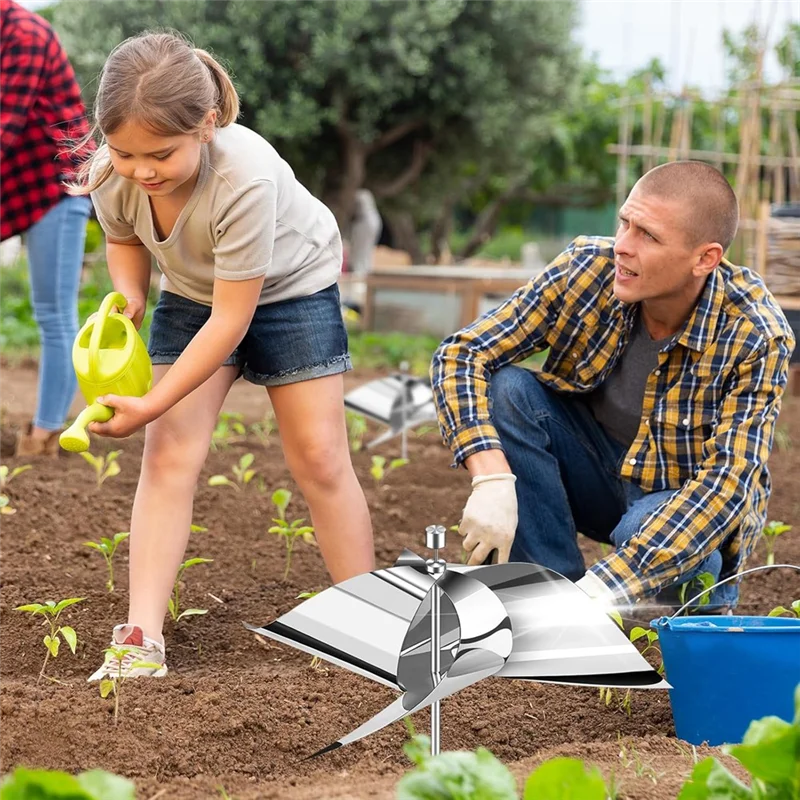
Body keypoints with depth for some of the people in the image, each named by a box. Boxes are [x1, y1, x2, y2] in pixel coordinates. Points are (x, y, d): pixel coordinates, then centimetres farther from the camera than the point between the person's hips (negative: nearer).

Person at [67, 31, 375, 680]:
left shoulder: (247, 178, -41)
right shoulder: (111, 176, -26)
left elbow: (231, 318, -34)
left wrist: (152, 404, -33)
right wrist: (127, 295, -19)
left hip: (291, 283, -4)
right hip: (194, 292, 4)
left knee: (319, 457, -5)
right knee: (168, 455, -9)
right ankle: (141, 641, -13)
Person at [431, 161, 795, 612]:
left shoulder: (757, 337, -26)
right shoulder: (587, 268, -19)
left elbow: (728, 479, -31)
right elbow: (461, 354, -19)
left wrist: (603, 588, -42)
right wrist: (491, 480, -36)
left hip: (688, 500, -3)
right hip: (597, 472, 3)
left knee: (644, 531, -37)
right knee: (506, 390, -23)